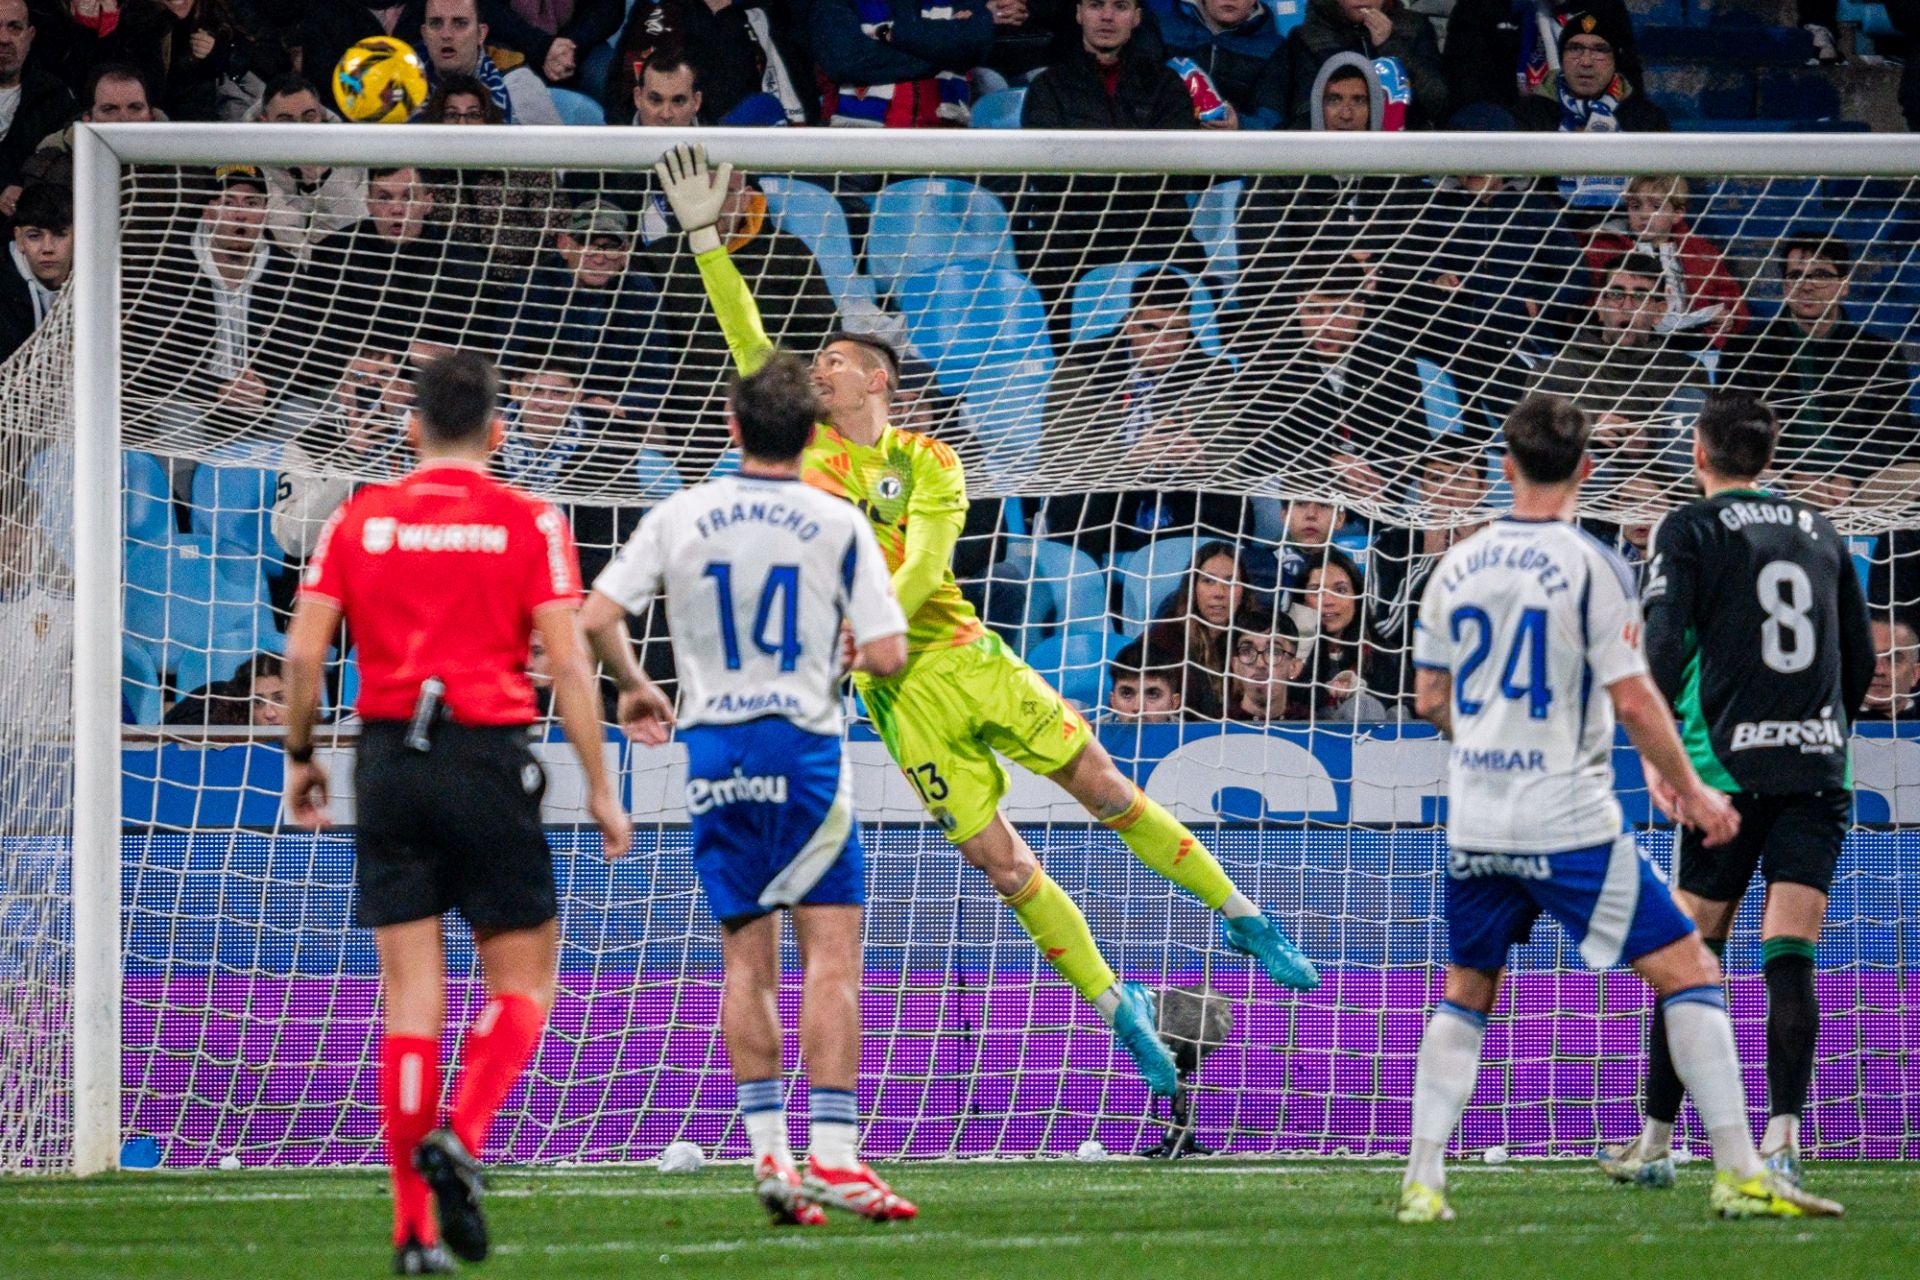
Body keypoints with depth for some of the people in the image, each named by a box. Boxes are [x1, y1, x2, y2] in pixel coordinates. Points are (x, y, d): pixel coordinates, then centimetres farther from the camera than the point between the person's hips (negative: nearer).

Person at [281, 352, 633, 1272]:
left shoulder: (357, 522, 6)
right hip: (489, 761, -3)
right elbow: (566, 662, -6)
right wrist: (599, 788, -1)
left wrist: (300, 757, 15)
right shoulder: (527, 523, -1)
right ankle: (459, 1140, -16)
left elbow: (303, 652, 1)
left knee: (411, 996, 4)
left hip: (390, 761, 3)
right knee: (522, 983, 9)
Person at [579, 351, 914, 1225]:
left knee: (745, 962, 10)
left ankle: (768, 1152, 6)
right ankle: (832, 1155, -12)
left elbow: (594, 619, 0)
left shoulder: (679, 518, 3)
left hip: (713, 752, 3)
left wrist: (634, 689, 19)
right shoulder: (838, 524, -3)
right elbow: (887, 655, -7)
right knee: (831, 957, -3)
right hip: (803, 747, -3)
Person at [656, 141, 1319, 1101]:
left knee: (1105, 789, -2)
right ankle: (1116, 1008, 6)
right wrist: (704, 237, -2)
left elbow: (921, 565, -15)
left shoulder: (928, 465, -2)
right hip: (897, 691, 2)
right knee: (1000, 861, -4)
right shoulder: (806, 443, 8)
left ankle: (1241, 918, 14)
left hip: (960, 653, -2)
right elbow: (747, 340, 4)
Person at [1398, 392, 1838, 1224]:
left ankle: (1422, 1182, 10)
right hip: (1569, 826, -5)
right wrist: (1691, 792, 0)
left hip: (1475, 824, 5)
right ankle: (1739, 1174, -8)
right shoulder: (1587, 565, -9)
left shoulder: (1457, 568, 6)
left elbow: (1431, 701, 14)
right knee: (1688, 970, 0)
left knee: (1466, 993, 20)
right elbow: (1632, 700, -12)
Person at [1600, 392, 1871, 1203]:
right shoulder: (1819, 534, 15)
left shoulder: (1691, 531, 2)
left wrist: (1656, 750, -6)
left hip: (1729, 766, -3)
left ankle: (1655, 1142, 12)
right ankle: (1783, 1136, -18)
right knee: (1791, 958, -4)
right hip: (1817, 767, 3)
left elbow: (1663, 645, -9)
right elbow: (1861, 659, 18)